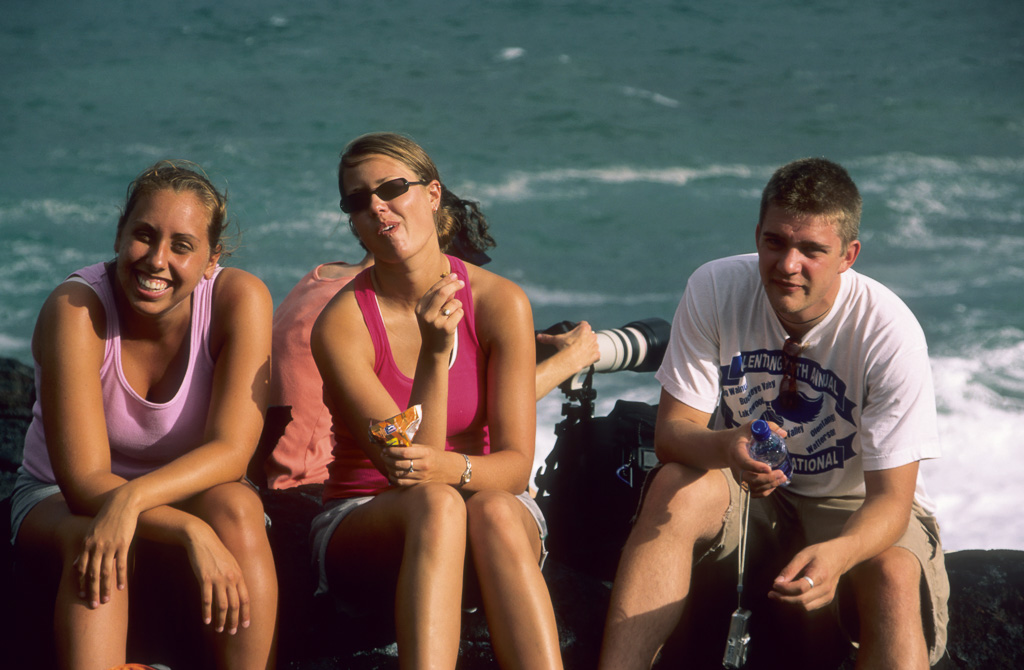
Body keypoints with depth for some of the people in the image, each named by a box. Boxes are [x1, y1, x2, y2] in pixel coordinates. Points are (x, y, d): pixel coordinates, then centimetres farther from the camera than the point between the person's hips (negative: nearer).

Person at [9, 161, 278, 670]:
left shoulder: (240, 299, -16)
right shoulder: (75, 308, -23)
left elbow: (231, 450, -22)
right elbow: (84, 478, -28)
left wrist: (132, 498, -40)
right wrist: (193, 532, -43)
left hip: (190, 492, 2)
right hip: (61, 502, -2)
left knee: (236, 508, -31)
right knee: (92, 541, -36)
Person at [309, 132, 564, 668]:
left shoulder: (499, 303, -6)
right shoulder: (341, 325, -11)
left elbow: (516, 462, -10)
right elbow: (406, 467, -18)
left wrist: (448, 468, -32)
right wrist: (436, 356, -29)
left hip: (497, 508, 1)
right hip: (364, 527, -1)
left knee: (494, 511, -35)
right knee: (435, 505, -36)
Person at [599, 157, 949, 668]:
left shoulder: (890, 333, -22)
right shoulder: (715, 290, -15)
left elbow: (890, 496, -22)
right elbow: (671, 431, -13)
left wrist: (837, 554, -46)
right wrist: (727, 448, -39)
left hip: (855, 509, -2)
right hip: (745, 492, 2)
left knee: (894, 575, -35)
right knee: (676, 488, -30)